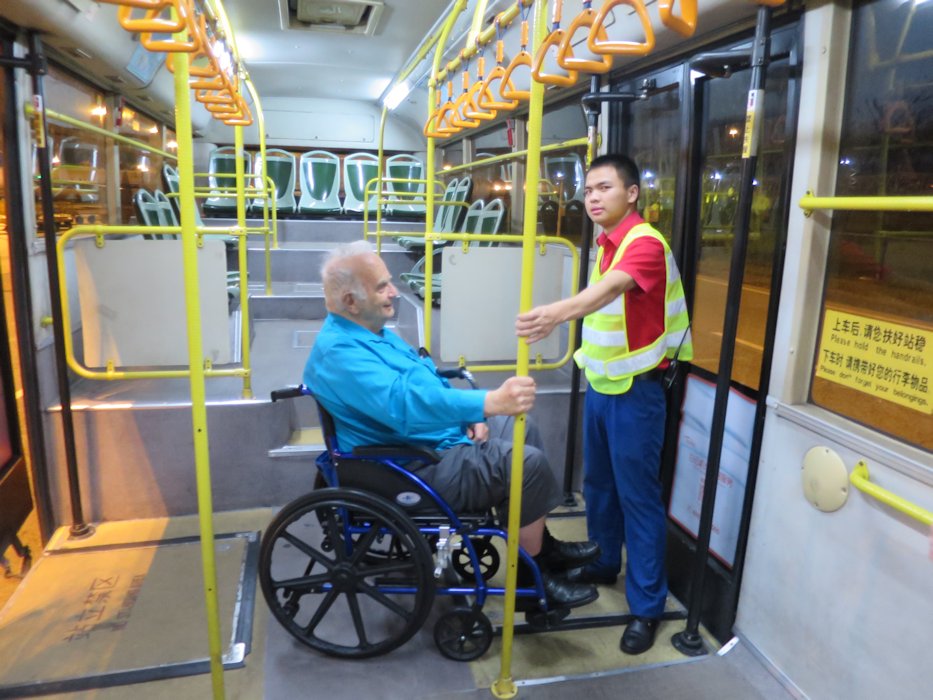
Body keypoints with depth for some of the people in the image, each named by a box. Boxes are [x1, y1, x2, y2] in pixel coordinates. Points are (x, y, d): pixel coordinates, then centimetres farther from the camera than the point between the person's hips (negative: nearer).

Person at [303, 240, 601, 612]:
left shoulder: (370, 331, 10)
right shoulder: (339, 351, -24)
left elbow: (427, 380, 18)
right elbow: (403, 401, -39)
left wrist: (469, 417, 3)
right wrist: (488, 403, -47)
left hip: (433, 440, 11)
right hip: (412, 468, -11)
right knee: (527, 463, -15)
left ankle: (543, 546, 23)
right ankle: (532, 581, 3)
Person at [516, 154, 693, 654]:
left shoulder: (645, 243, -18)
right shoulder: (605, 244, 10)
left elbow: (610, 289, -37)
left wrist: (556, 313, -55)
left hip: (635, 391, -8)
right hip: (600, 383, 8)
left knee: (638, 496, 1)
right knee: (597, 483, 20)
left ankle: (646, 606, 16)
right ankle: (603, 563, 40)